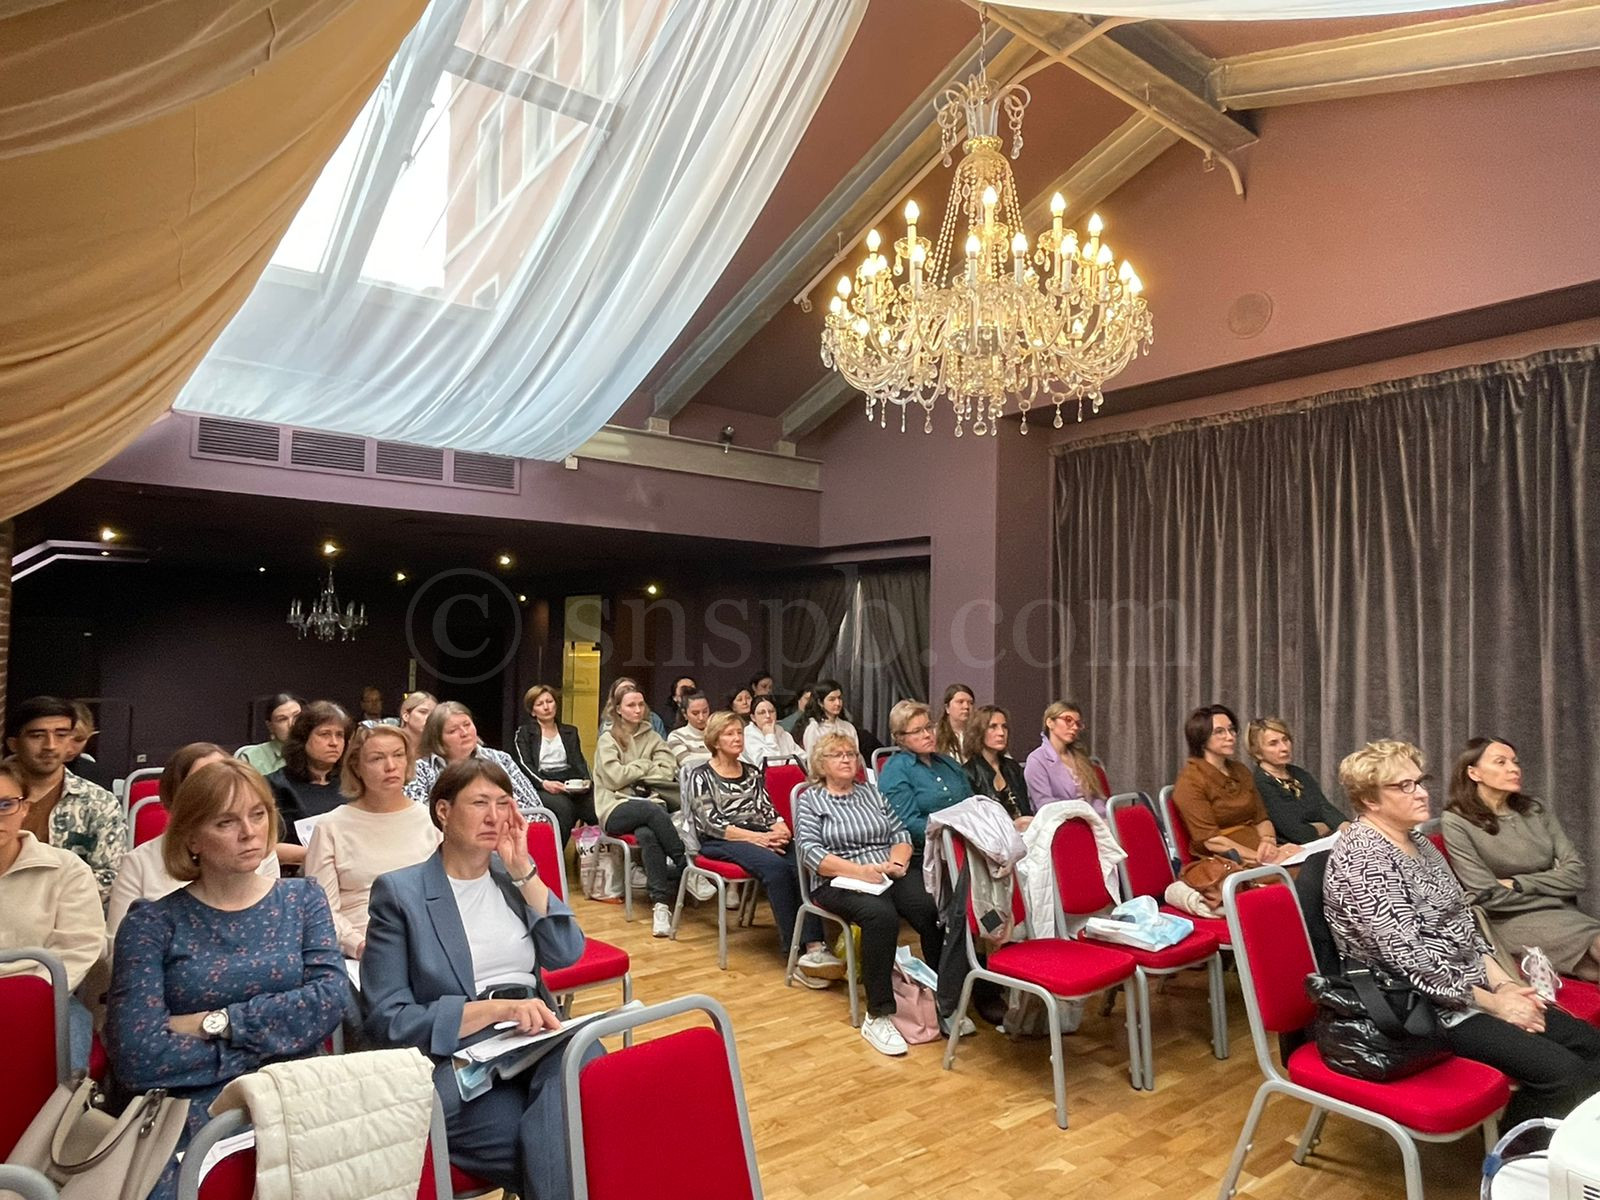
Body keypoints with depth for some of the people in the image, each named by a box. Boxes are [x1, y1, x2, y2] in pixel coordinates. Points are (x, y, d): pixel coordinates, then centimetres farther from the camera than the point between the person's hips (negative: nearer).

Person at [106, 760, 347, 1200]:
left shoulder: (302, 898, 8)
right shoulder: (152, 923, 1)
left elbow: (330, 997, -5)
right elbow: (136, 1059, -9)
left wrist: (214, 1023, -9)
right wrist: (273, 1040, -8)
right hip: (193, 1113, 0)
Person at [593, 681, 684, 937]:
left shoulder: (651, 736, 17)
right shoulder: (607, 739, 8)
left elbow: (669, 771, 5)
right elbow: (615, 778, -5)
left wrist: (634, 775, -2)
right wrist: (646, 765, 3)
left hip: (650, 806, 2)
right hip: (617, 809, -2)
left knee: (646, 834, -35)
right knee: (652, 810, -36)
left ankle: (661, 905, -40)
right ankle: (685, 864, -32)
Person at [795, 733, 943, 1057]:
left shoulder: (871, 792, 21)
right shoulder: (809, 800, 8)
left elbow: (901, 832, 16)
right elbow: (811, 853, -5)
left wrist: (897, 861, -7)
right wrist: (860, 870, -17)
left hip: (892, 875, 4)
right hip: (843, 882, -4)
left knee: (935, 911, -27)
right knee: (881, 915, -37)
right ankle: (878, 1016, -29)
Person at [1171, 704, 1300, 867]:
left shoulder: (1241, 771, 18)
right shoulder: (1190, 781, -7)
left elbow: (1261, 818, 17)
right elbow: (1211, 840, -13)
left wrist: (1268, 841, -5)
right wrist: (1259, 857, -19)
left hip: (1257, 849, 8)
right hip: (1221, 861, -8)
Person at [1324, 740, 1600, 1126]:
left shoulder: (1417, 842, 10)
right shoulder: (1361, 857, -21)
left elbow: (1461, 925, 14)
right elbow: (1410, 960, -24)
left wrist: (1503, 983, -1)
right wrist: (1493, 1003, -15)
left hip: (1471, 987, 9)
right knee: (1562, 1072, -16)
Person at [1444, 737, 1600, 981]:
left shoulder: (1538, 811, 13)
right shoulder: (1457, 823, -6)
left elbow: (1578, 875, 6)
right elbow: (1490, 896, -10)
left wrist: (1518, 884, -7)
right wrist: (1553, 891, 0)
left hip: (1565, 917, 5)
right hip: (1511, 922, -5)